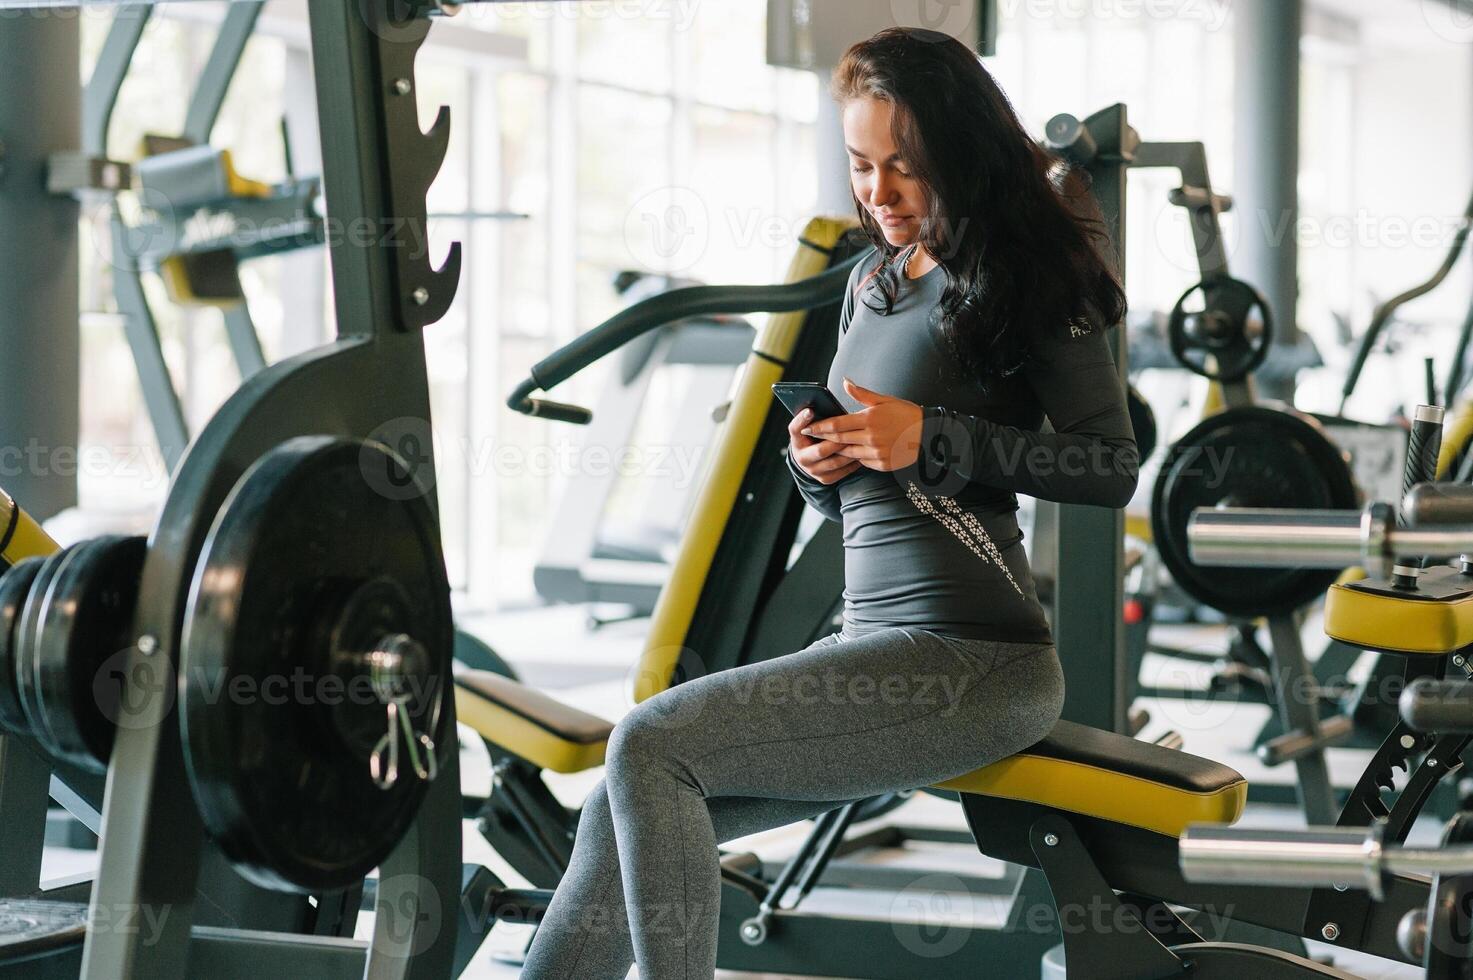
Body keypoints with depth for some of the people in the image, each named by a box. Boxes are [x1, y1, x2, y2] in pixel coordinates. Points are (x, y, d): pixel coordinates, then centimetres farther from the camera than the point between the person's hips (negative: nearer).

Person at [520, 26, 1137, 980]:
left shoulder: (1021, 274, -6)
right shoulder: (872, 283, 19)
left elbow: (1112, 467, -11)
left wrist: (931, 437, -17)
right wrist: (816, 463, 1)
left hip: (971, 657, -9)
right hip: (875, 641, 9)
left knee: (650, 746, -19)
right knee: (626, 815, 1)